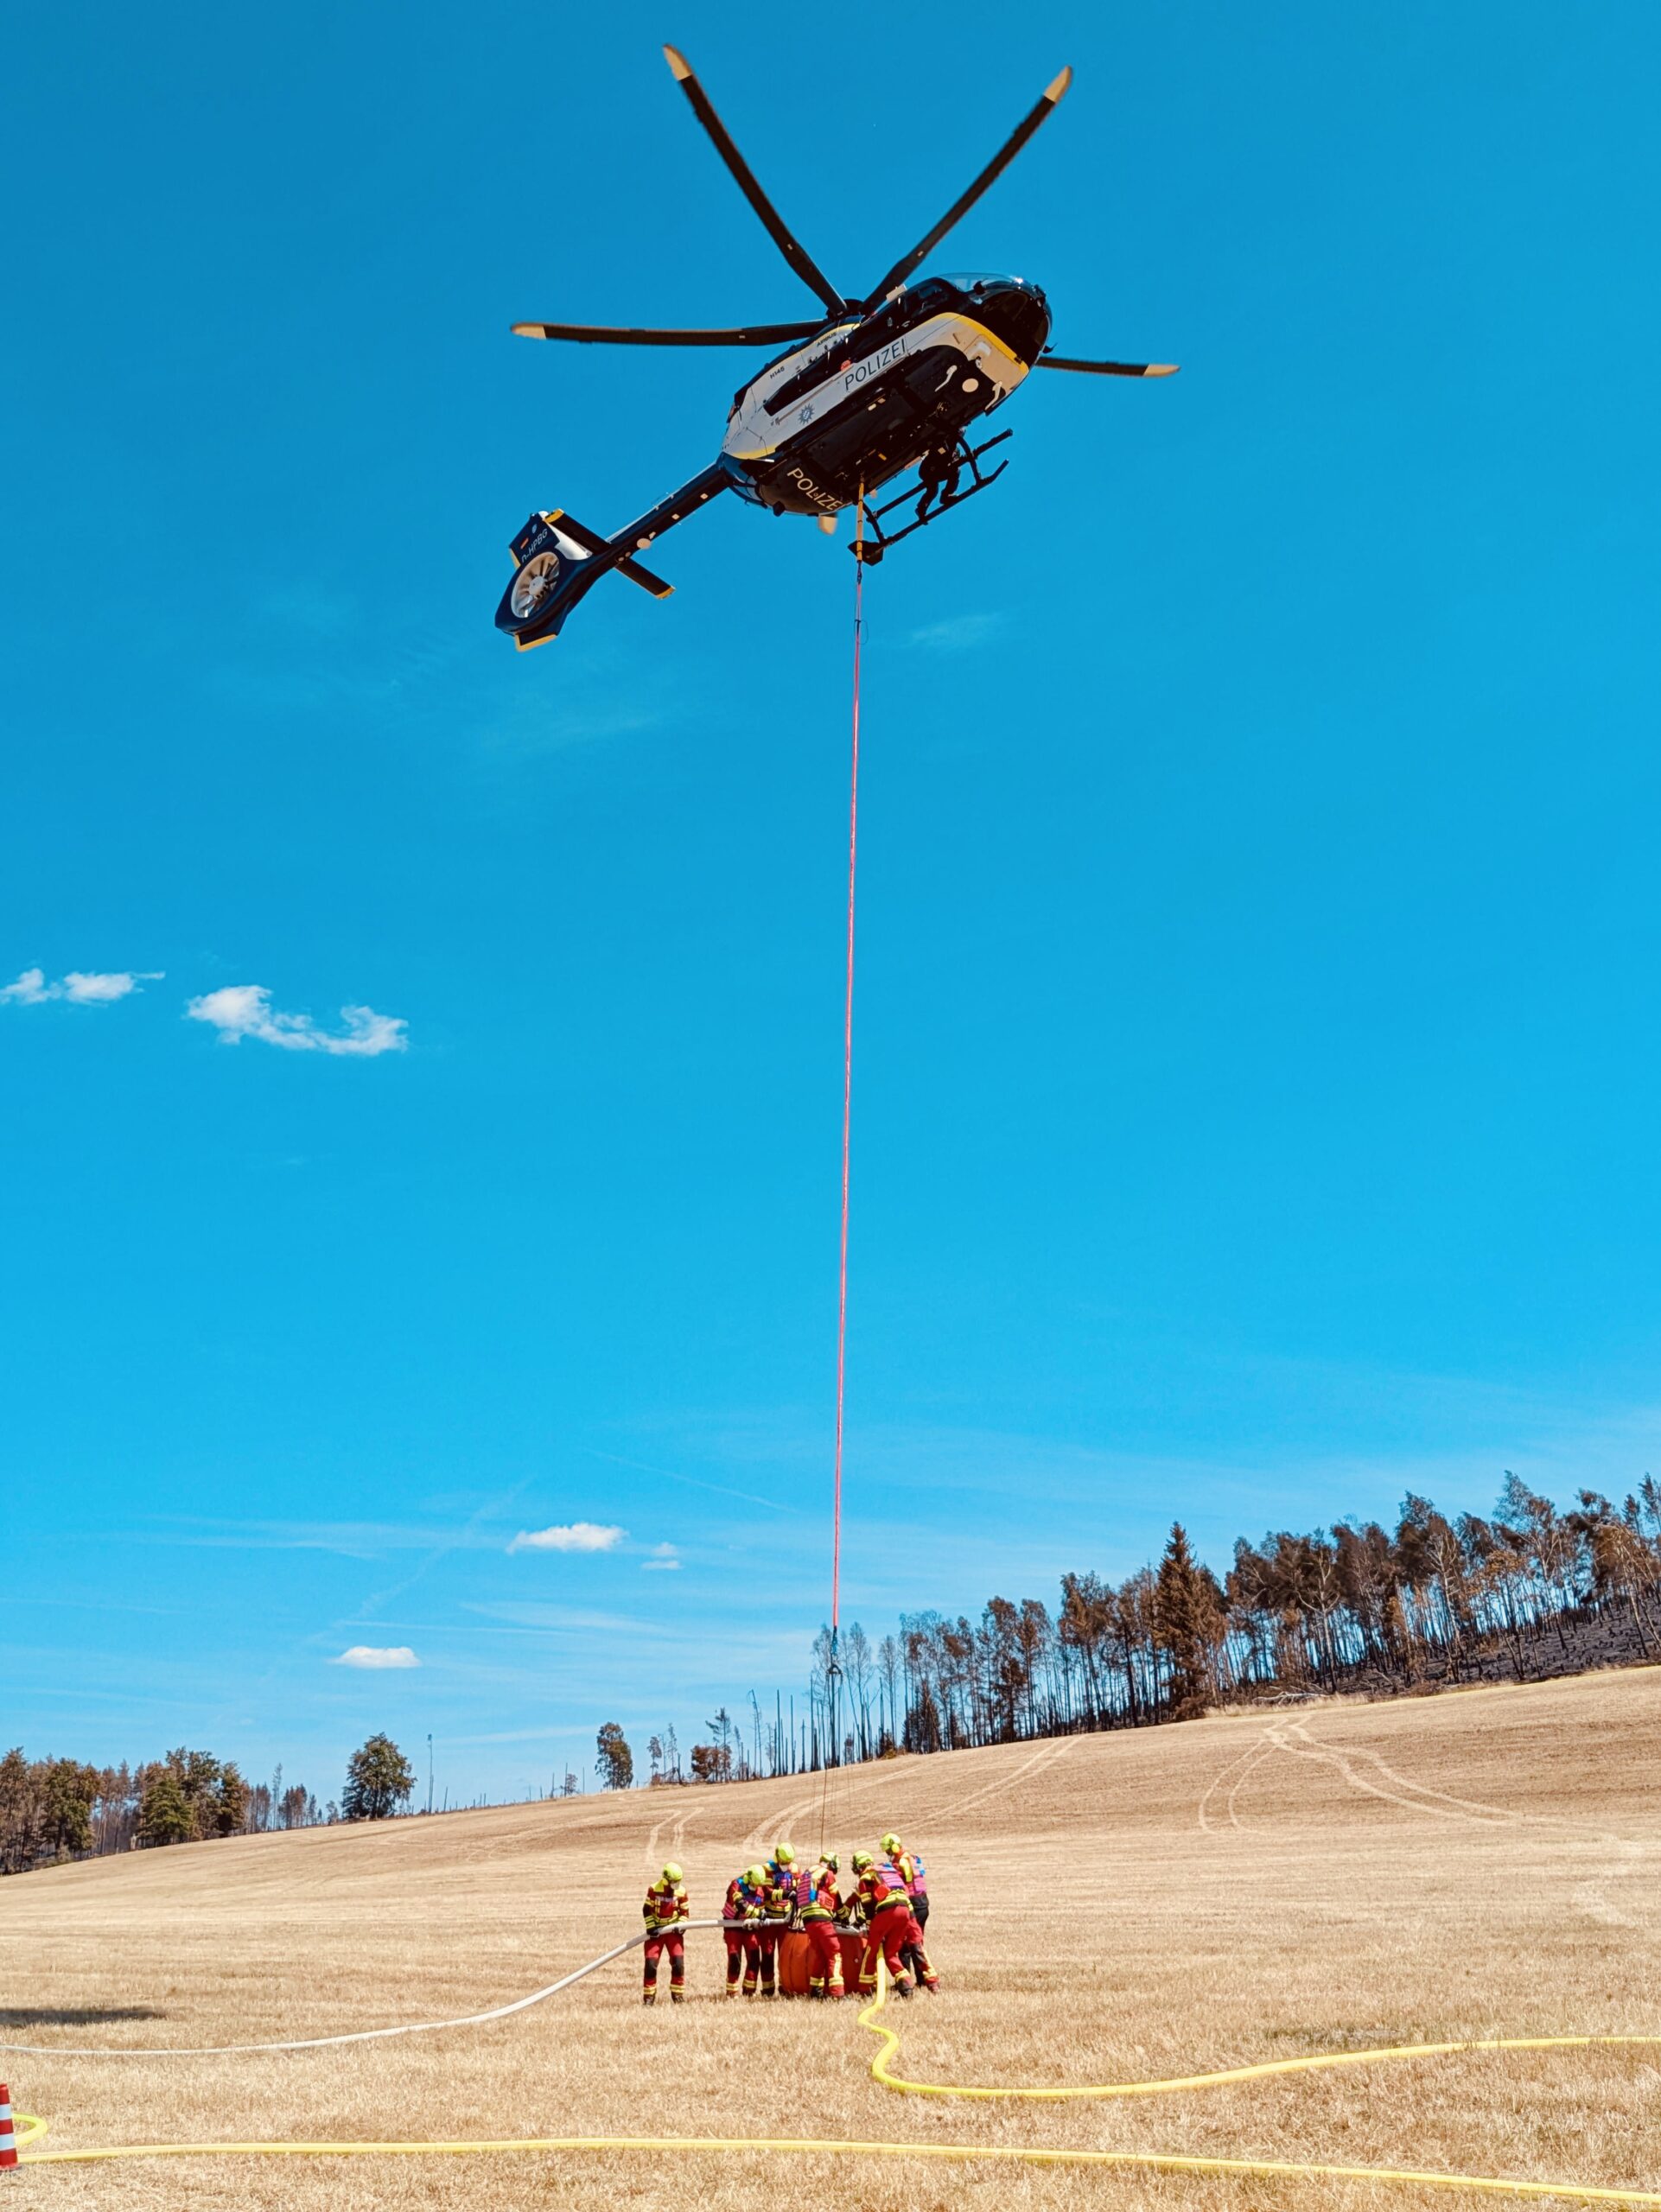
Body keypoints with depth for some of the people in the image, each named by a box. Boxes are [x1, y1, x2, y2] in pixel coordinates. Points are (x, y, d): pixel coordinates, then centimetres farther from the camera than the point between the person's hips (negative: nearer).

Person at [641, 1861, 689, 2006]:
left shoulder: (681, 1891, -5)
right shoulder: (654, 1889, -12)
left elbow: (684, 1912, 4)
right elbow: (647, 1910, -6)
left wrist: (681, 1926, -11)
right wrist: (650, 1927, -13)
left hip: (673, 1930, 1)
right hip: (656, 1930, -1)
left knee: (678, 1963, -8)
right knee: (651, 1964, -4)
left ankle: (677, 1995, 6)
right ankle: (649, 1996, 10)